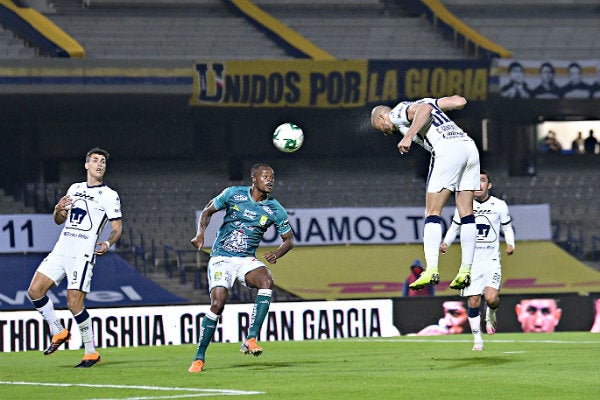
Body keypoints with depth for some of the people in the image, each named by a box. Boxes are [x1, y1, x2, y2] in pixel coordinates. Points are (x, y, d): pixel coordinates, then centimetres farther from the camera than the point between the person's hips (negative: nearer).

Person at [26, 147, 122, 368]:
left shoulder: (110, 196, 1)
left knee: (74, 304, -12)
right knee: (35, 290, -4)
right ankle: (58, 332, 14)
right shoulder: (75, 188, 17)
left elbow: (117, 227, -2)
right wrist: (58, 209, 0)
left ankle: (91, 352, 1)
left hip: (83, 256, -6)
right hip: (61, 250, 6)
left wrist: (107, 243, -23)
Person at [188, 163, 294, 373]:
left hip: (247, 259, 2)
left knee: (267, 280, -31)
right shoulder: (234, 194, -3)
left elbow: (289, 239, 9)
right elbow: (207, 211, 9)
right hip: (221, 258, -2)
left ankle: (251, 339, -32)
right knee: (217, 304, -16)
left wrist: (277, 253, -12)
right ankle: (199, 358, 1)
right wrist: (201, 233, -10)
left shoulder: (275, 210, 0)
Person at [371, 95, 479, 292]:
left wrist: (408, 137, -16)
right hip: (469, 145, 8)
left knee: (432, 212, -5)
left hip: (447, 149, -8)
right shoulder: (423, 101, 30)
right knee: (466, 213, 9)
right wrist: (446, 101, 41)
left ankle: (431, 269, -14)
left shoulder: (397, 113, 9)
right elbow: (460, 101, 20)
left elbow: (424, 109, -12)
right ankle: (466, 270, 7)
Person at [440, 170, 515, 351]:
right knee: (473, 301, -2)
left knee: (491, 298, -18)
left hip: (492, 260, -1)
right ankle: (477, 339, 13)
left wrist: (510, 244, -6)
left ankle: (491, 314, 18)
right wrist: (445, 243, -3)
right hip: (471, 261, 1)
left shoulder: (499, 205, 1)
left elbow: (507, 228, 12)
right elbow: (454, 227, 14)